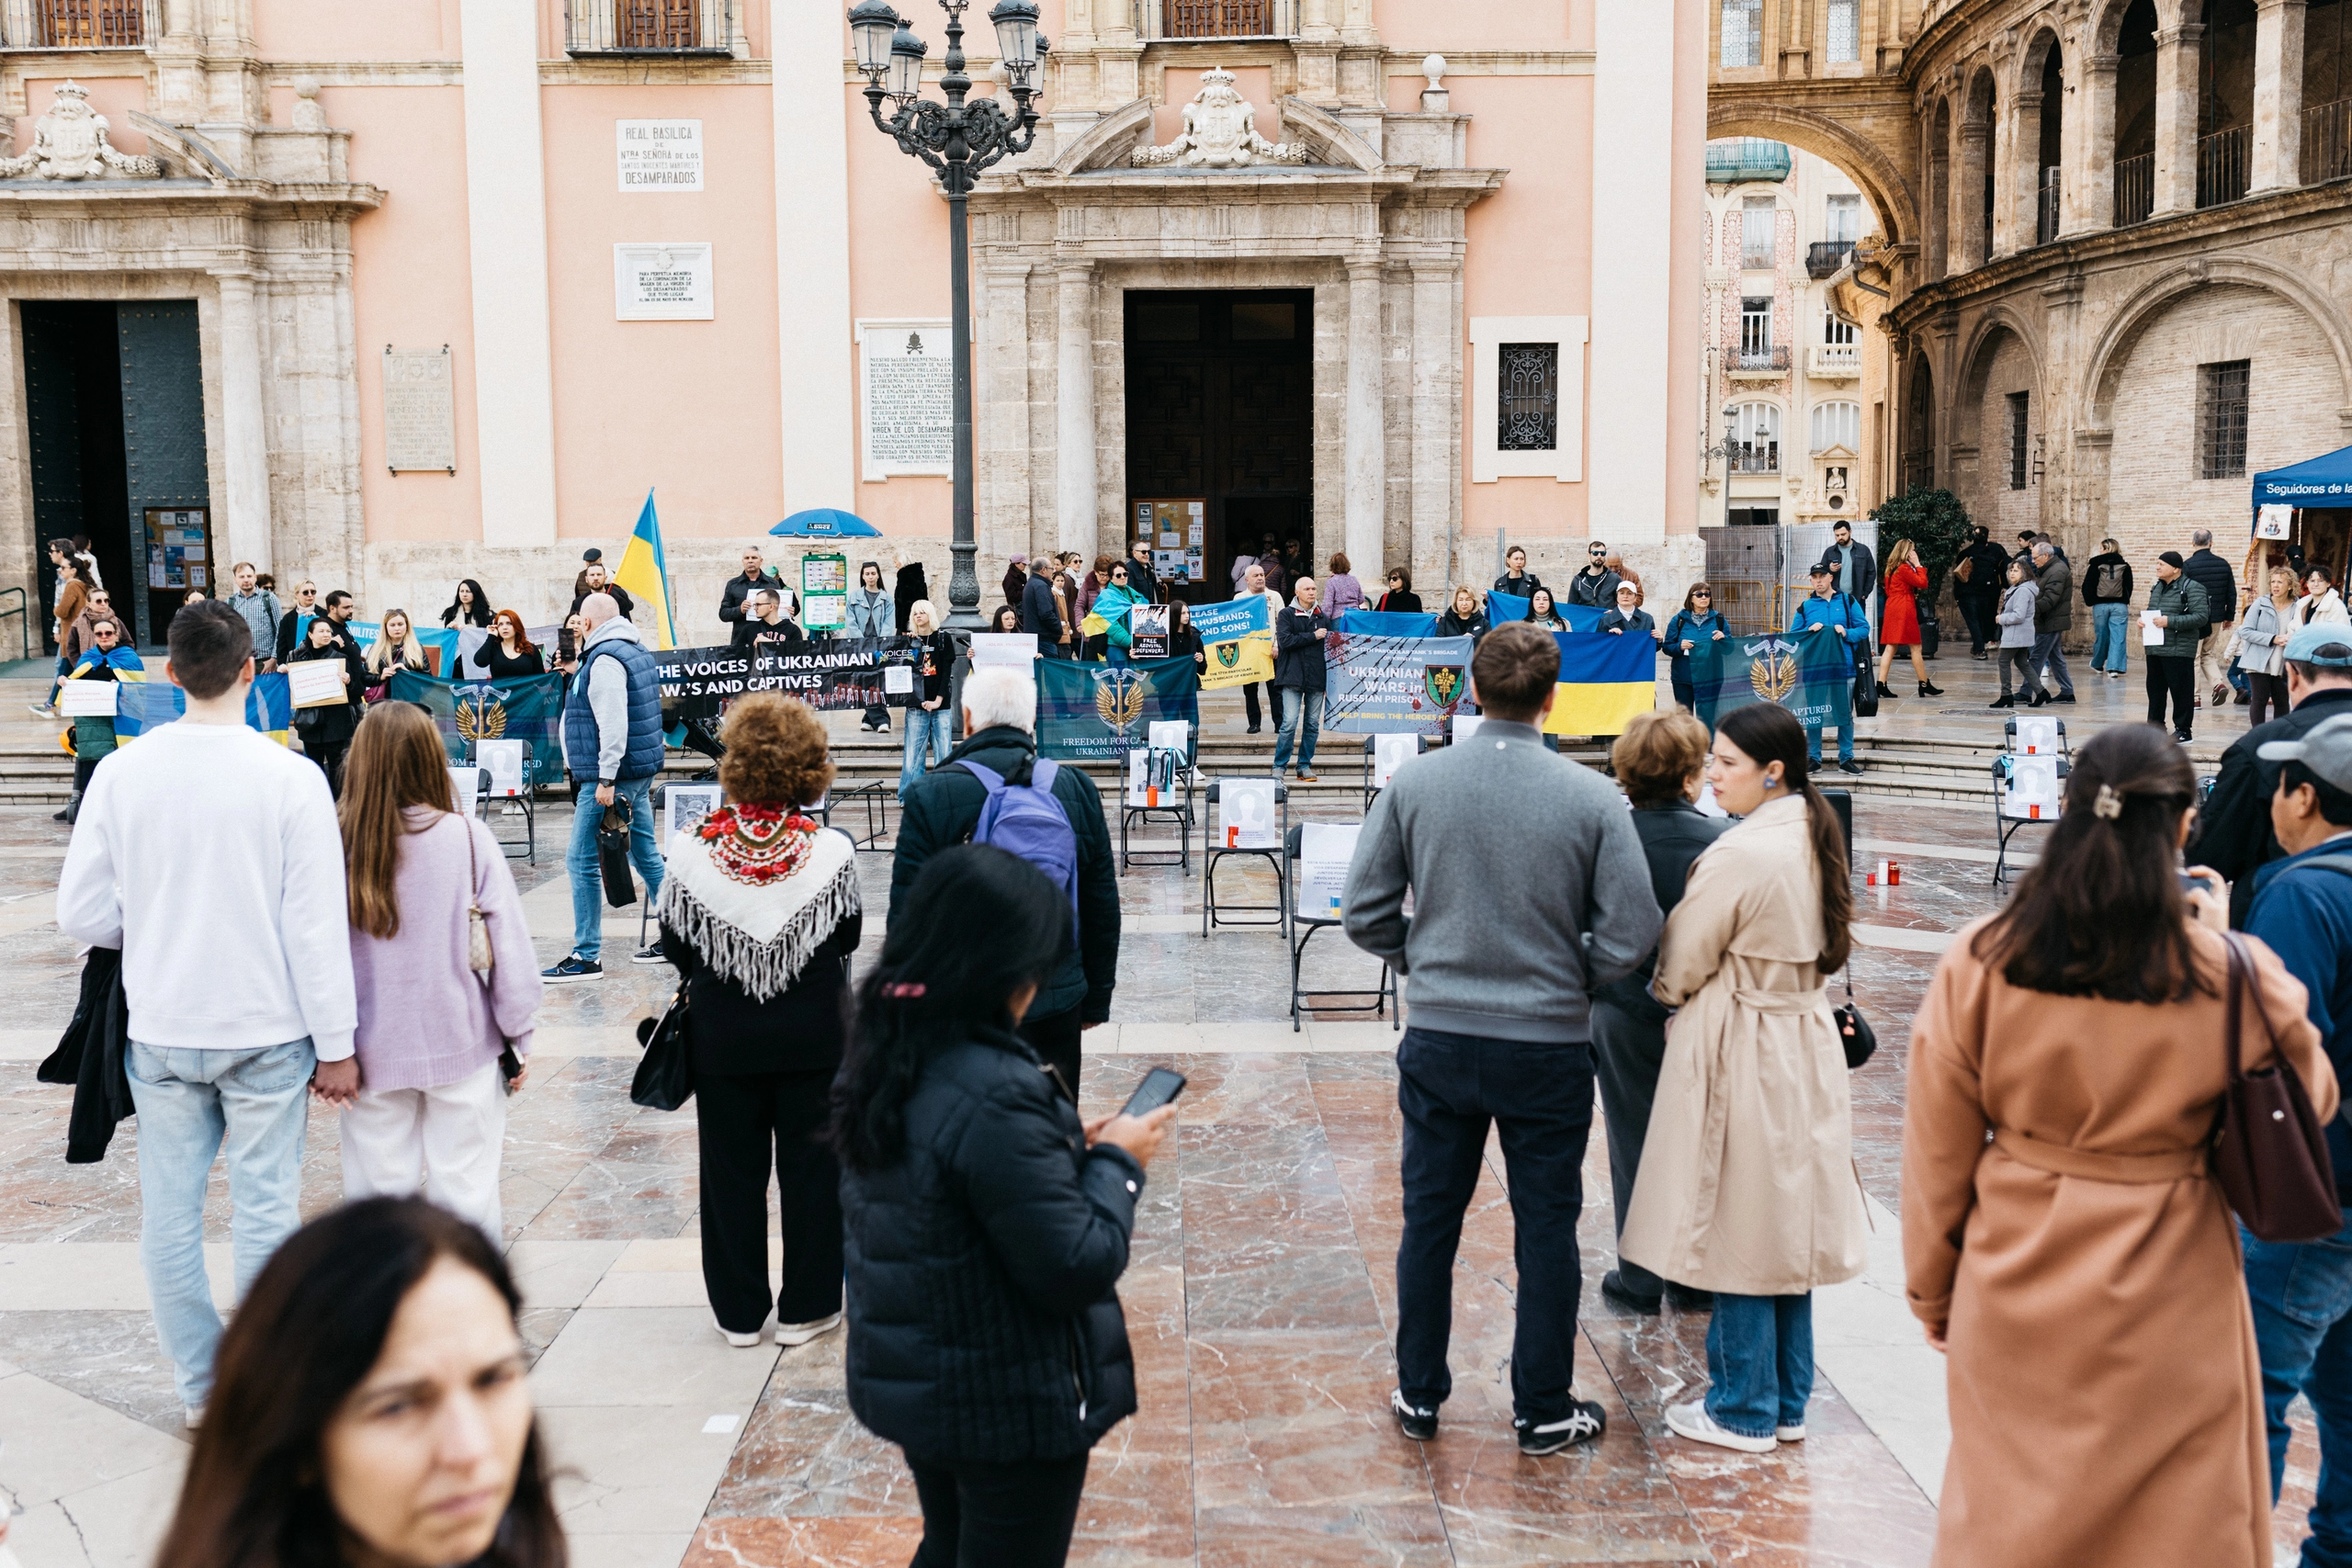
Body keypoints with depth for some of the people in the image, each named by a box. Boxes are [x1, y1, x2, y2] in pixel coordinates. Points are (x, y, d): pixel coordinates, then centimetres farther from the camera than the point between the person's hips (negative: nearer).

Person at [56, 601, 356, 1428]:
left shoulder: (121, 772, -5)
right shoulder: (290, 777, -13)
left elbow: (81, 915, 0)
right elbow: (317, 926, -11)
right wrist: (336, 1045, -3)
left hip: (160, 1030, 3)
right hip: (266, 1031, -2)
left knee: (169, 1210, 14)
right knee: (264, 1209, 7)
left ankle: (202, 1385, 25)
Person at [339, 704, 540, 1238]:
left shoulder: (339, 844, -11)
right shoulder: (468, 838, -11)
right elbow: (511, 947, -8)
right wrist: (518, 1035, 4)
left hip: (374, 1049, 1)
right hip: (462, 1043, 0)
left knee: (379, 1190, 12)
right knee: (466, 1184, 10)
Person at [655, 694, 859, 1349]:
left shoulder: (691, 850, -13)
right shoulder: (831, 851, -14)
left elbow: (675, 946, -3)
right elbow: (848, 937, -3)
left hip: (723, 1033, 1)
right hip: (814, 1032, -1)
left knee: (732, 1169, 14)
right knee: (811, 1166, 12)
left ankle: (740, 1312, 23)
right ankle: (806, 1307, 20)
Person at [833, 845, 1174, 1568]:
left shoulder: (883, 1062, -3)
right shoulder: (995, 1096, -30)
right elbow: (1078, 1269, -25)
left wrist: (1068, 1148, 2)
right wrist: (1117, 1162, -11)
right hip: (1006, 1403, -8)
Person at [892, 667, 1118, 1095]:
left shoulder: (929, 795, -10)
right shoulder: (1078, 790, 0)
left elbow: (908, 915, -7)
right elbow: (1104, 907, 7)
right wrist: (1096, 1001, 18)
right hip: (1057, 1003, 3)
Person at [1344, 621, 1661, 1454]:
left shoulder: (1414, 784, -7)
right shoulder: (1591, 798, -11)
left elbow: (1366, 913, -4)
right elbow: (1632, 931, -11)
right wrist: (1572, 979, 7)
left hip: (1439, 1037, 2)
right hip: (1548, 1043, -1)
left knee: (1430, 1219, 15)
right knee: (1546, 1228, 11)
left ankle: (1419, 1397, 27)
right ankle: (1544, 1411, 22)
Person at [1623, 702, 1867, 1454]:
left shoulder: (1740, 856, -21)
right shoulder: (1815, 838, 4)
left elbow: (1682, 966, -12)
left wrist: (1665, 991, 9)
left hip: (1742, 1056, -8)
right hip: (1804, 1045, 9)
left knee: (1740, 1232, 3)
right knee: (1789, 1224, 15)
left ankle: (1742, 1411, 14)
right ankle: (1786, 1402, 25)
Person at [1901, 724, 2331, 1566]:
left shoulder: (1979, 961, -10)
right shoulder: (2232, 975, -13)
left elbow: (1937, 1151, -3)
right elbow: (2311, 1100, 7)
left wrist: (1933, 1290, 11)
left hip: (2016, 1295, 1)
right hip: (2169, 1304, -1)